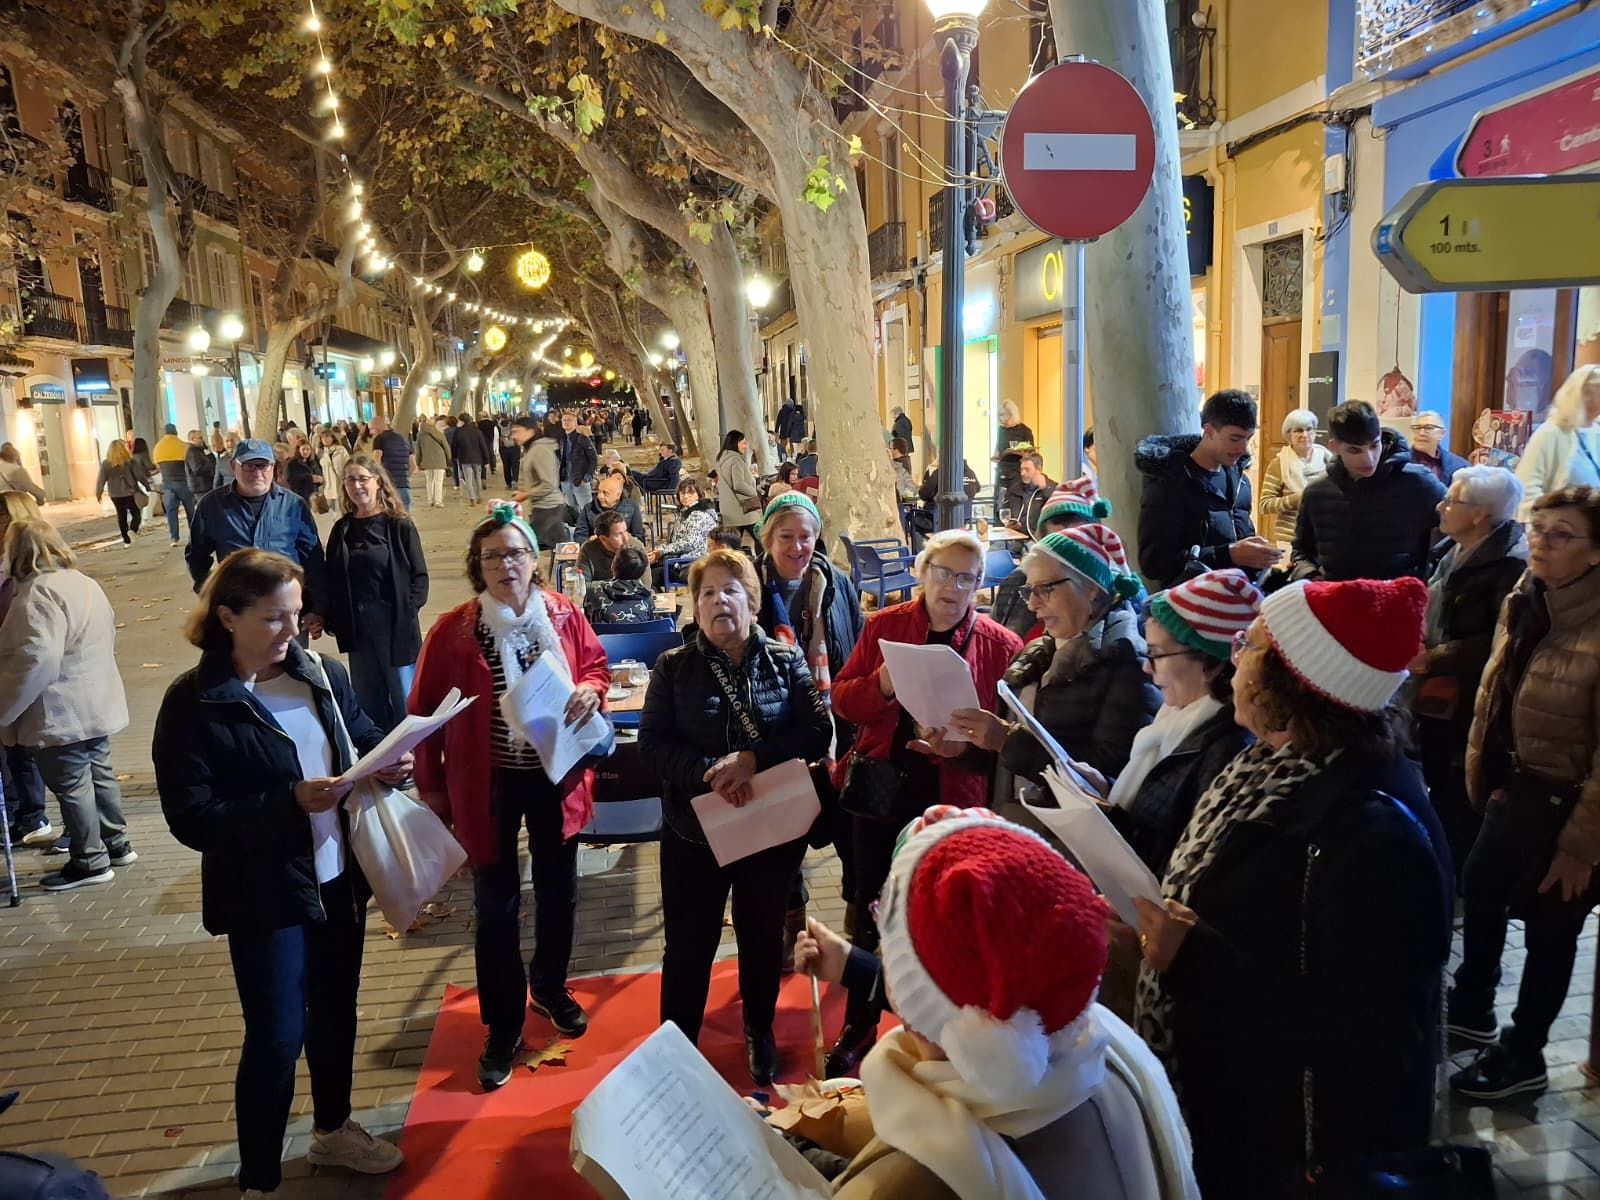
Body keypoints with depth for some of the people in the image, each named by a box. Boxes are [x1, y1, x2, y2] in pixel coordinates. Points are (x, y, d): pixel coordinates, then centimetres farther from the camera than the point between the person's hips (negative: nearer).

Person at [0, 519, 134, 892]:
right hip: (96, 705, 10)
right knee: (99, 773, 19)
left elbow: (36, 661, -30)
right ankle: (116, 844, 31)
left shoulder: (39, 594, -22)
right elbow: (106, 638, 20)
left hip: (61, 715, -10)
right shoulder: (84, 582, 10)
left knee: (71, 786, 3)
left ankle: (90, 862, 13)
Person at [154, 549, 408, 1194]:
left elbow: (363, 741, 12)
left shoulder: (322, 674, -1)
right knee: (276, 1038, 2)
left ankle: (333, 1129, 45)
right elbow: (191, 818, -18)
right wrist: (291, 802, -29)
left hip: (338, 878, 5)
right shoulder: (192, 704, -15)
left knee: (335, 1011, 21)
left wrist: (388, 763, -12)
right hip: (264, 894, -5)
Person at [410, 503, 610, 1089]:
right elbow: (425, 712, -6)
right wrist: (430, 786, -5)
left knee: (558, 891, 18)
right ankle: (503, 1029, 23)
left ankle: (550, 987, 44)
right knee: (496, 905, 7)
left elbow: (596, 665, 9)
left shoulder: (563, 614, -5)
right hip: (489, 784, -2)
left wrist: (589, 690, -15)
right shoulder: (453, 631, -12)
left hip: (556, 777, 3)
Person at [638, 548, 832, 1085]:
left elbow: (818, 732, -11)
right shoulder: (673, 667, -3)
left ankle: (760, 1035, 42)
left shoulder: (785, 661, -3)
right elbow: (652, 742, -9)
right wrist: (709, 773, -24)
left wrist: (752, 759, -23)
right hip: (694, 830, -1)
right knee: (689, 946, 8)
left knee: (763, 939, 18)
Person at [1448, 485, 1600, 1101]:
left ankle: (1522, 1056, 29)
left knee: (1548, 929, 9)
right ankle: (1471, 1007, 45)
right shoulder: (1525, 600, -1)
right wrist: (1486, 775, 12)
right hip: (1516, 787, 8)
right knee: (1479, 889, 22)